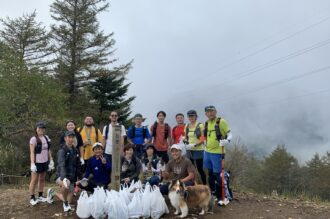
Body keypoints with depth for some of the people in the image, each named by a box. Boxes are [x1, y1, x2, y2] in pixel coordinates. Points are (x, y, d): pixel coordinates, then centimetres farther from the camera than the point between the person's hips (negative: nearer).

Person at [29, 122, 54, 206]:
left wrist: (51, 160, 10)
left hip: (45, 162, 6)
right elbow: (32, 152, -14)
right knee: (34, 180, 1)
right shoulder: (34, 139, -11)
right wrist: (32, 164, -20)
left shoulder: (46, 138, 6)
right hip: (37, 162, -6)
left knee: (42, 179, 13)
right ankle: (32, 198, 10)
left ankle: (40, 196, 23)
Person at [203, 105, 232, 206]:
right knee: (210, 174, 18)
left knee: (217, 175, -4)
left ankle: (219, 197, 7)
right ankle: (212, 192, 35)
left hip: (217, 153, -6)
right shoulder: (206, 123, 9)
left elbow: (229, 134, -9)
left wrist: (227, 140, -28)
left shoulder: (221, 122, -10)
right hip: (207, 152, 7)